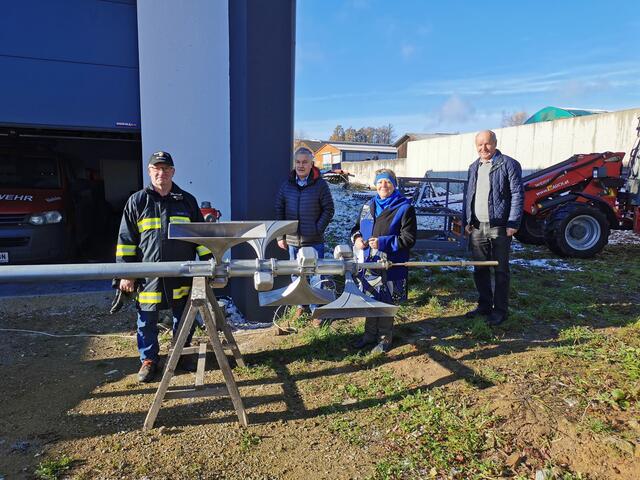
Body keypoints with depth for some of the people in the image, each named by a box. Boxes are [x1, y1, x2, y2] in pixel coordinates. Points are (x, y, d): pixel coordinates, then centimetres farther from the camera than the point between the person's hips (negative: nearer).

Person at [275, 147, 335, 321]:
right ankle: (300, 305, 31)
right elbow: (279, 210, 7)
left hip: (314, 241, -3)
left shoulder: (320, 185, -6)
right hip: (292, 240, 3)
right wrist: (280, 236, 4)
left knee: (316, 276, 4)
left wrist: (318, 230, -9)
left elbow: (328, 210, -2)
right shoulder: (287, 184, 3)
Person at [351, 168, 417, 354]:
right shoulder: (368, 206, 10)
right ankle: (370, 334, 34)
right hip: (368, 263, 6)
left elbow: (408, 239, -13)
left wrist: (383, 243, -21)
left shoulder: (405, 208, -9)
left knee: (386, 304, 7)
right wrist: (357, 238, -2)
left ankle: (385, 338, 25)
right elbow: (356, 227, 21)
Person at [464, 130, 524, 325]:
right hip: (477, 226, 6)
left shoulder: (509, 164, -5)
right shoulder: (473, 167, 15)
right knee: (480, 269, 11)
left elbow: (518, 195, -9)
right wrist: (468, 221, 14)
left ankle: (500, 310, 12)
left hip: (499, 226, -6)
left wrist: (513, 223, -14)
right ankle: (484, 305, 25)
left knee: (500, 270, 3)